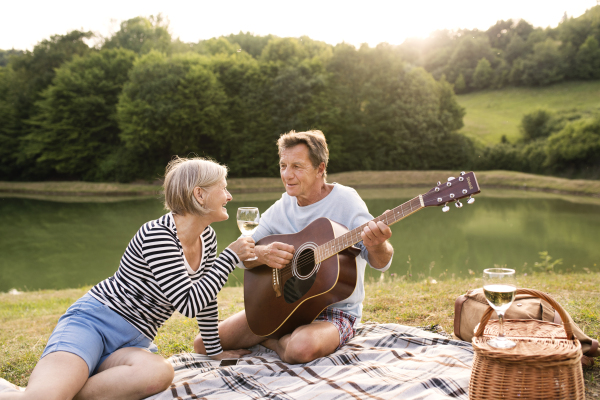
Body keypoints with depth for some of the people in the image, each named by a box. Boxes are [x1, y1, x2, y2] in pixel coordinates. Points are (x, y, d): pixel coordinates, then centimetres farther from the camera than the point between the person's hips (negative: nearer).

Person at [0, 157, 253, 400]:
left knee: (159, 373, -32)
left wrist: (214, 350, 24)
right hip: (93, 320, -7)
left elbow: (206, 298, 19)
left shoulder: (207, 238, 7)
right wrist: (231, 256, -13)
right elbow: (188, 304, -19)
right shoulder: (157, 235, -17)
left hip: (132, 344, 8)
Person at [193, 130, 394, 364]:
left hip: (334, 309, -4)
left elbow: (380, 264, -21)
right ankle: (284, 340, 10)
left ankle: (273, 341, -3)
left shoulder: (344, 200, -11)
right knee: (203, 344, -6)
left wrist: (377, 246, -47)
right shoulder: (282, 207, 5)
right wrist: (262, 254, -21)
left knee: (302, 347, -39)